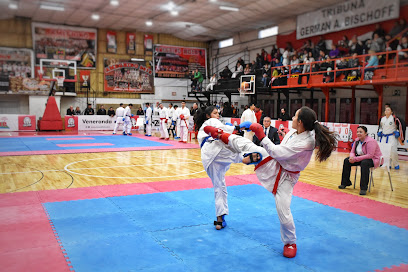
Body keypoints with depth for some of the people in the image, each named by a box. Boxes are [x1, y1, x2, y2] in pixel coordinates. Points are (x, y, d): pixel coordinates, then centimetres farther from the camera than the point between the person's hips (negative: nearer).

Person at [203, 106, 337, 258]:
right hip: (273, 161, 7)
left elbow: (277, 152, -34)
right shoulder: (294, 131, -8)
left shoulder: (306, 142, -33)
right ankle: (219, 135, 26)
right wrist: (259, 155, 1)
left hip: (285, 176, -6)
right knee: (244, 144, 1)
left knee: (283, 211, -4)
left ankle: (290, 243, 23)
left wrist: (261, 136, -30)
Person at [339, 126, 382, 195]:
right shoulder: (357, 140, 1)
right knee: (346, 161, -4)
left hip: (374, 159, -8)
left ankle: (363, 188, -31)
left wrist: (356, 159, -30)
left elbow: (370, 155, -30)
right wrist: (352, 157, -19)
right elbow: (352, 151, 7)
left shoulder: (370, 141, -23)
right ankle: (345, 183, 7)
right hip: (361, 158, 8)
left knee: (364, 163, -38)